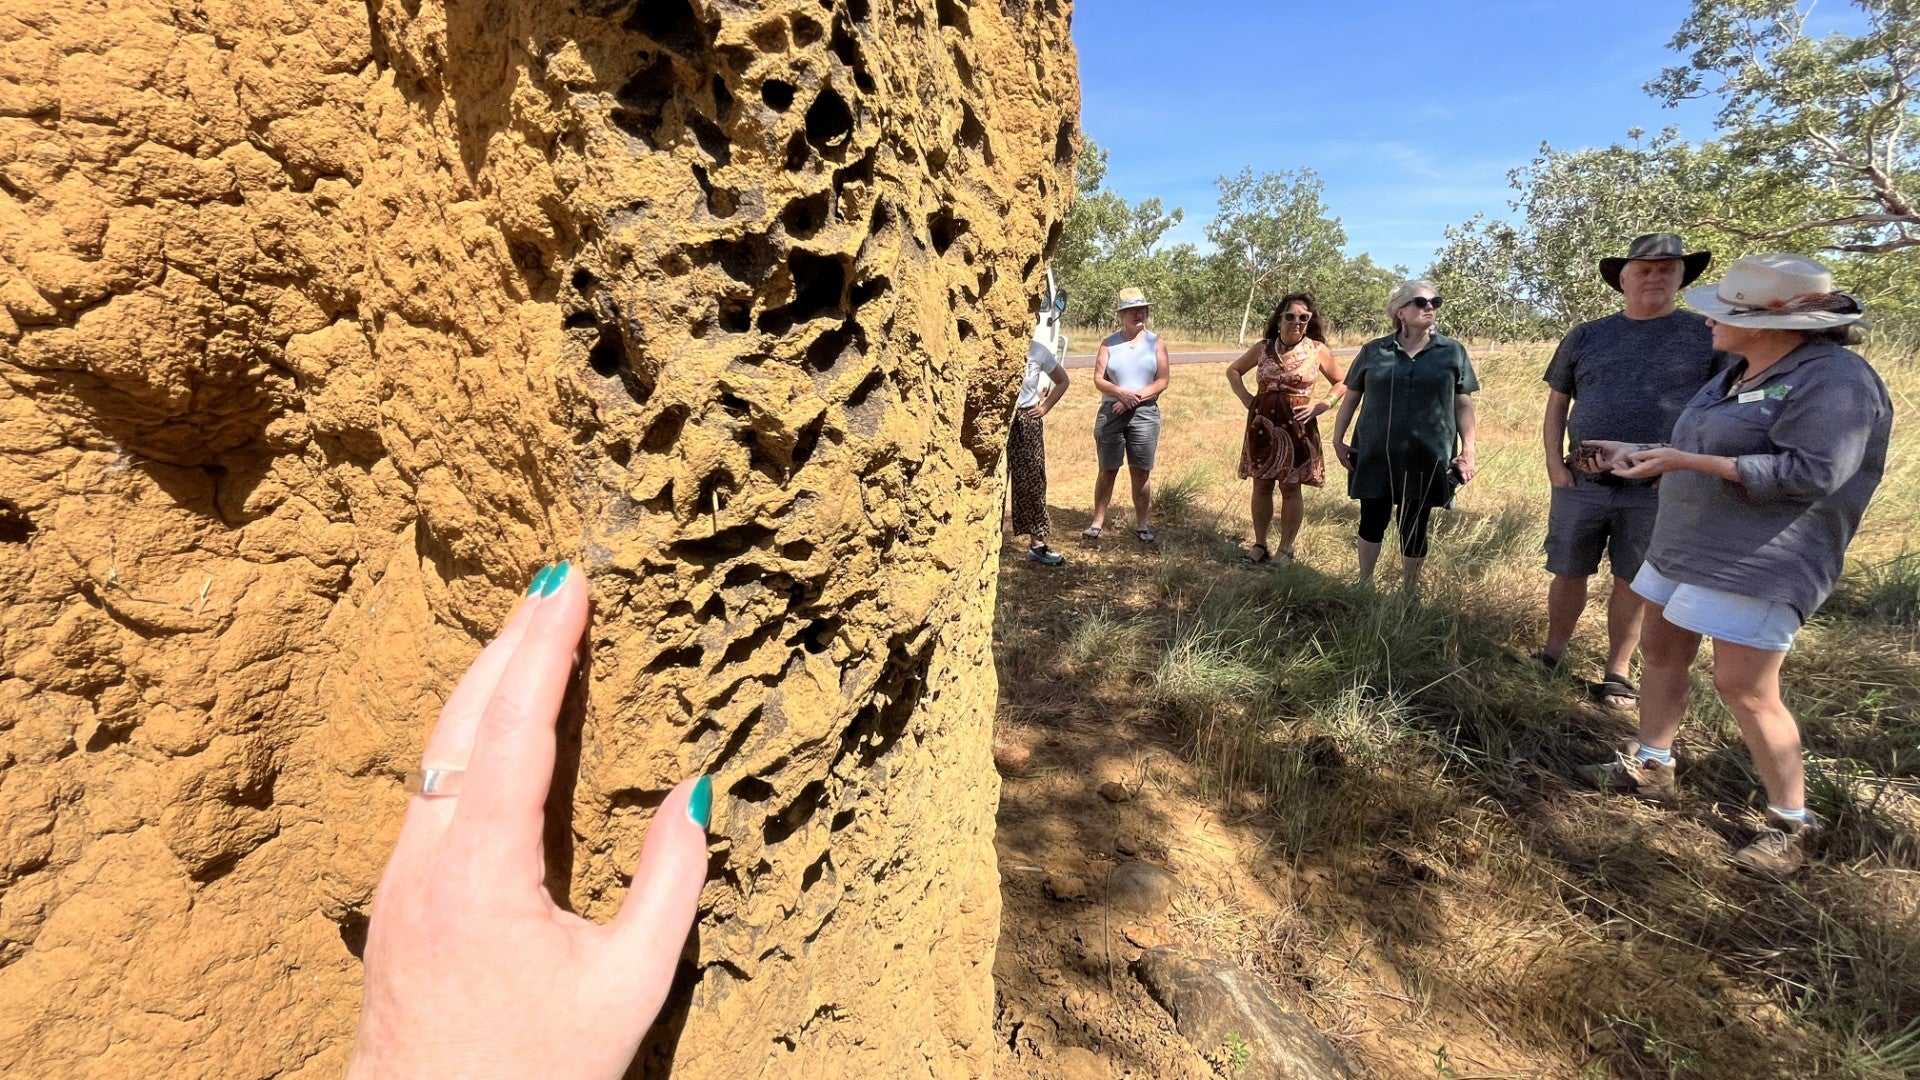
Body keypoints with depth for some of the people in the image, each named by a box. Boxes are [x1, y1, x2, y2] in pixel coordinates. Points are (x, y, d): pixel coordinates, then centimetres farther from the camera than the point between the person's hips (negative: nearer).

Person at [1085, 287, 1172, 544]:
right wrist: (1121, 392, -18)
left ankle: (1142, 524, 11)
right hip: (1111, 413, 0)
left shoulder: (1156, 343, 7)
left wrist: (1136, 397, -12)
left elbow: (1162, 381, 1)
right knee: (1107, 470, 2)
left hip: (1145, 413, 0)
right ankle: (1097, 522, 8)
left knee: (1141, 472, 2)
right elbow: (1098, 379, -1)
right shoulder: (1109, 343, 8)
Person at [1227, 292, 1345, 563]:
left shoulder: (1318, 350, -1)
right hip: (1263, 423, 2)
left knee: (1291, 487, 3)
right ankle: (1259, 544, 20)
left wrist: (1321, 405, -5)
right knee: (1261, 485, 7)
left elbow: (1342, 383, 9)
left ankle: (1286, 548, 16)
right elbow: (1233, 371, 17)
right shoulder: (1263, 348, 4)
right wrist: (1247, 399, 5)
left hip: (1297, 425, -2)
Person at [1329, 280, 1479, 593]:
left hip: (1427, 459, 0)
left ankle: (1409, 591, 25)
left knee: (1415, 527, 9)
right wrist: (1338, 440, 7)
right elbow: (1350, 398, 9)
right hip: (1376, 455, 0)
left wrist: (1468, 450, -2)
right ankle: (1364, 584, 27)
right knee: (1372, 520, 10)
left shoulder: (1453, 352, 4)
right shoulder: (1373, 351, 2)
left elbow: (1464, 404, 5)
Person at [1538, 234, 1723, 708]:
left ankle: (1618, 670, 21)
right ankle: (1553, 652, 25)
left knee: (1631, 582, 9)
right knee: (1568, 573, 9)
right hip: (1581, 483, 1)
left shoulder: (1707, 336, 2)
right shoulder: (1586, 336, 7)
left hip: (1658, 489, -1)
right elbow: (1557, 404, 11)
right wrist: (1554, 463, 0)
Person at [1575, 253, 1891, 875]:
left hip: (1757, 565, -10)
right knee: (1661, 651, 14)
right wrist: (1635, 454, 13)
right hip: (1685, 548, 10)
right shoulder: (1739, 374, 12)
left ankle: (1791, 823, 10)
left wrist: (1684, 462, -26)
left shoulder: (1833, 381, -17)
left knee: (1744, 690, -7)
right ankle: (1649, 767, 29)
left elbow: (1811, 473, -25)